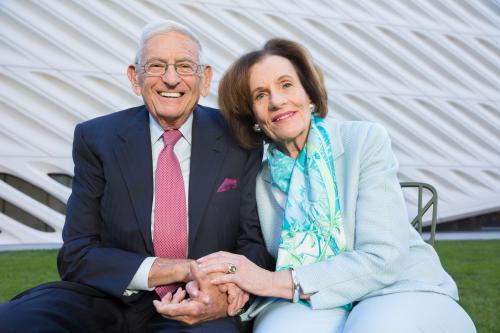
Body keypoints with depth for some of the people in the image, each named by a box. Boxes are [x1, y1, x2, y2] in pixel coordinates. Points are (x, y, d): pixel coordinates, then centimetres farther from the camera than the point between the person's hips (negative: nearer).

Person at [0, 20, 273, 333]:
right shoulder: (95, 139, 1)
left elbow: (256, 242, 5)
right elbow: (77, 255, -3)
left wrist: (226, 296, -19)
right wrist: (172, 270, -19)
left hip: (198, 308, -1)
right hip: (109, 300, 2)